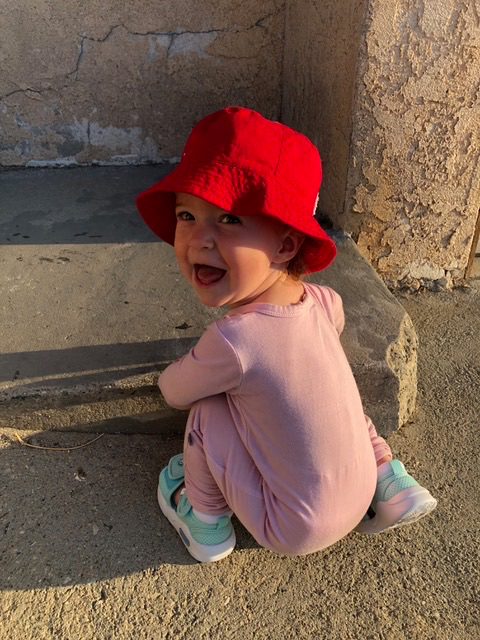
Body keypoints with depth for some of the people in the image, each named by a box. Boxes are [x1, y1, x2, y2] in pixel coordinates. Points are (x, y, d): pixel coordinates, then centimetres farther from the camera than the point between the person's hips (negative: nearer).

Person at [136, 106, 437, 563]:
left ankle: (206, 525, 13)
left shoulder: (232, 339, -31)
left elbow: (173, 392, -10)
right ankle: (388, 481, 24)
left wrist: (175, 373, 12)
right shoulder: (323, 302, -12)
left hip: (292, 535, -5)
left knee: (208, 409, -9)